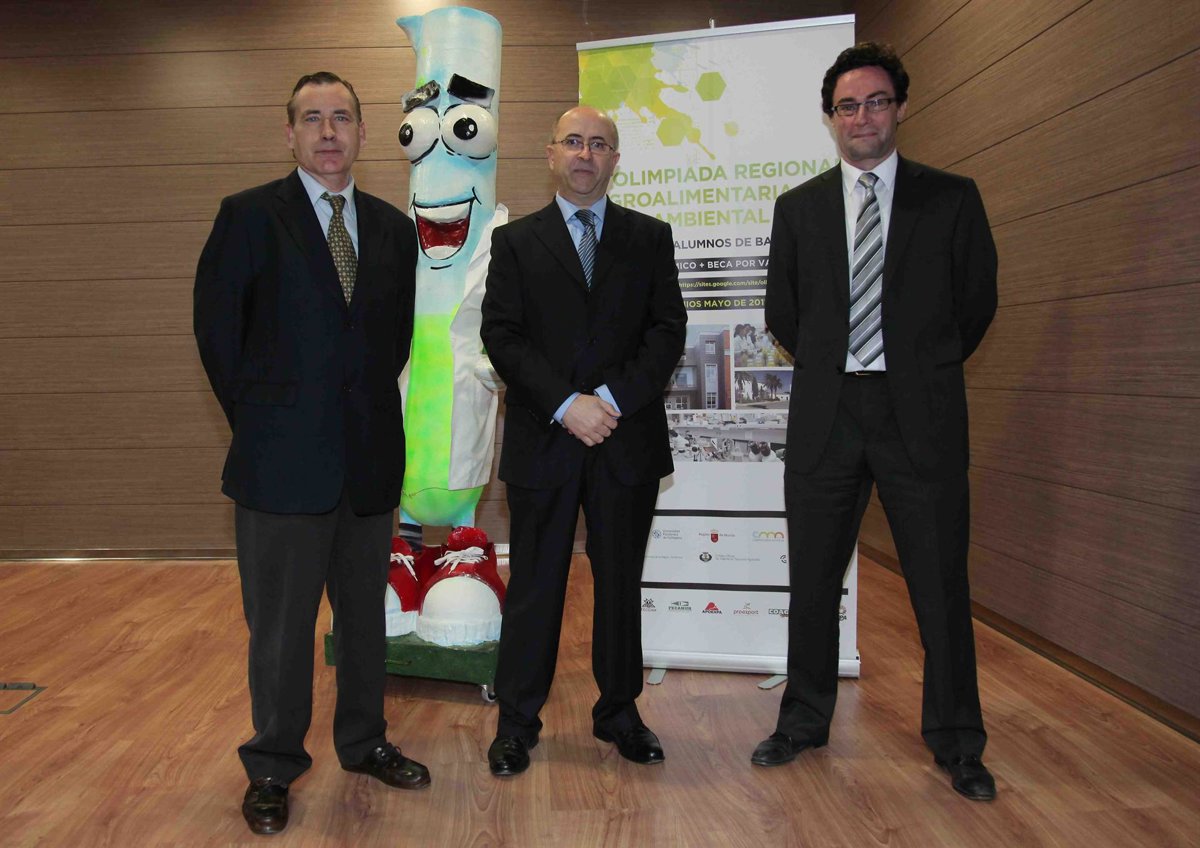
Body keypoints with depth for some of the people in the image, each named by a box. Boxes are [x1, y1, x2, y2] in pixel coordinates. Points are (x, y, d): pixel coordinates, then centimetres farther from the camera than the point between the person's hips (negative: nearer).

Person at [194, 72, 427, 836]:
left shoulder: (393, 227, 8)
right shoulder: (250, 216, -4)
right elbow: (218, 329, -2)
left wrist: (370, 411, 7)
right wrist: (258, 419, -1)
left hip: (371, 457, 4)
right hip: (284, 459, -4)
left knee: (365, 613, 16)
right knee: (280, 624, 7)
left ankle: (364, 742, 34)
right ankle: (273, 766, 25)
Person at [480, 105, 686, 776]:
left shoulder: (650, 237, 10)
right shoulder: (515, 241, 7)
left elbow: (668, 330, 1)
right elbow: (502, 336, -3)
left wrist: (613, 398, -13)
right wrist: (565, 405, -15)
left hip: (628, 439, 1)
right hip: (542, 443, -1)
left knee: (621, 583, 11)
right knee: (534, 585, 6)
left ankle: (619, 712, 27)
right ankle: (517, 721, 20)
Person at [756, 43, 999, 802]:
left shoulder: (952, 198, 4)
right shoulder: (798, 207, 9)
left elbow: (977, 301, 9)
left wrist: (924, 370, 12)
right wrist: (827, 366, 13)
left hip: (921, 415, -1)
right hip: (826, 416, 2)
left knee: (942, 583, 4)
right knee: (813, 581, 10)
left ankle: (958, 744, 22)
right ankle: (804, 723, 28)